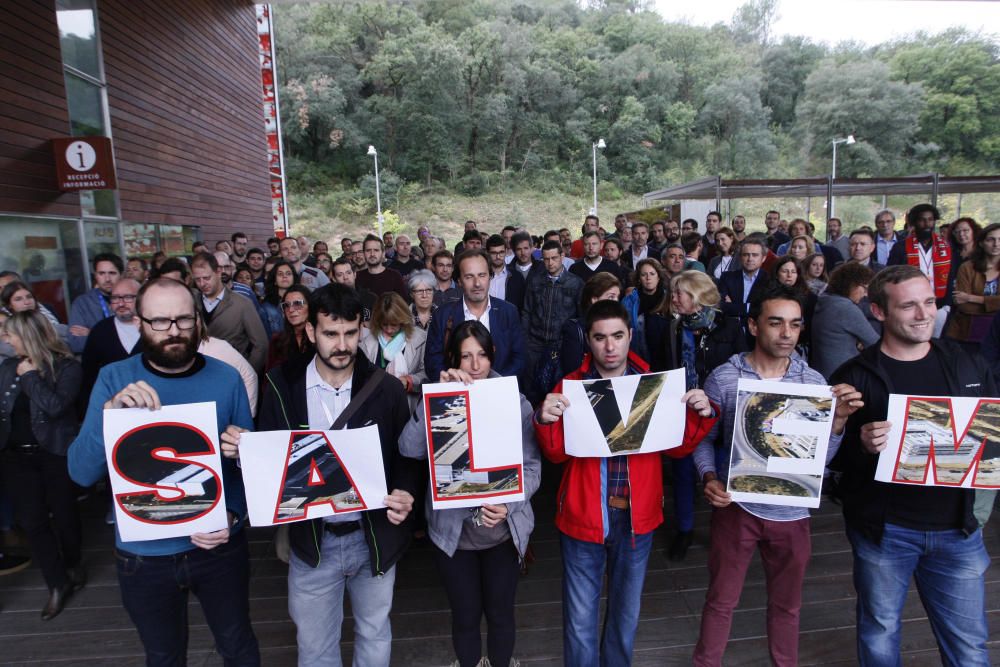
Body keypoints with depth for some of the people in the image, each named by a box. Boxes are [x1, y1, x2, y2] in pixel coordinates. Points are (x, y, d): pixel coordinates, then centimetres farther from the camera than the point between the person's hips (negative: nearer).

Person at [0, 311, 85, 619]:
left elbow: (55, 405, -23)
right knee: (30, 520, 5)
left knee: (62, 514, 10)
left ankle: (73, 563, 36)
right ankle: (58, 583, 17)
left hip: (55, 453, -4)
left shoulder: (67, 367, -10)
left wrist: (30, 376, -17)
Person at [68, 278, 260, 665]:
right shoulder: (114, 379, -10)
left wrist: (233, 516, -20)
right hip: (143, 553, 1)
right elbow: (82, 473, -16)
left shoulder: (226, 379, -10)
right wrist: (110, 412, -31)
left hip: (219, 545, 0)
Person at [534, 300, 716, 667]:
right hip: (584, 515, -2)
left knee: (626, 614, 21)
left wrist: (700, 415, -15)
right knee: (580, 620, 8)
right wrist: (545, 421, -29)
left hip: (637, 516, 2)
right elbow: (556, 453, -9)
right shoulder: (571, 386, -6)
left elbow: (676, 448, 2)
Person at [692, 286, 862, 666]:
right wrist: (709, 478, -21)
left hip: (792, 512, 2)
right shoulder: (723, 378, -11)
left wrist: (839, 419, -22)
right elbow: (704, 439, -4)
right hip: (736, 507, -2)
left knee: (787, 603, 22)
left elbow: (821, 457, -5)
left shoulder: (814, 382, -3)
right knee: (721, 600, 14)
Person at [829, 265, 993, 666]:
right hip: (883, 528, -3)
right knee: (880, 634, 16)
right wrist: (862, 445, -28)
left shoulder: (967, 365, 4)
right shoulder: (856, 376, -8)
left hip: (956, 527, 3)